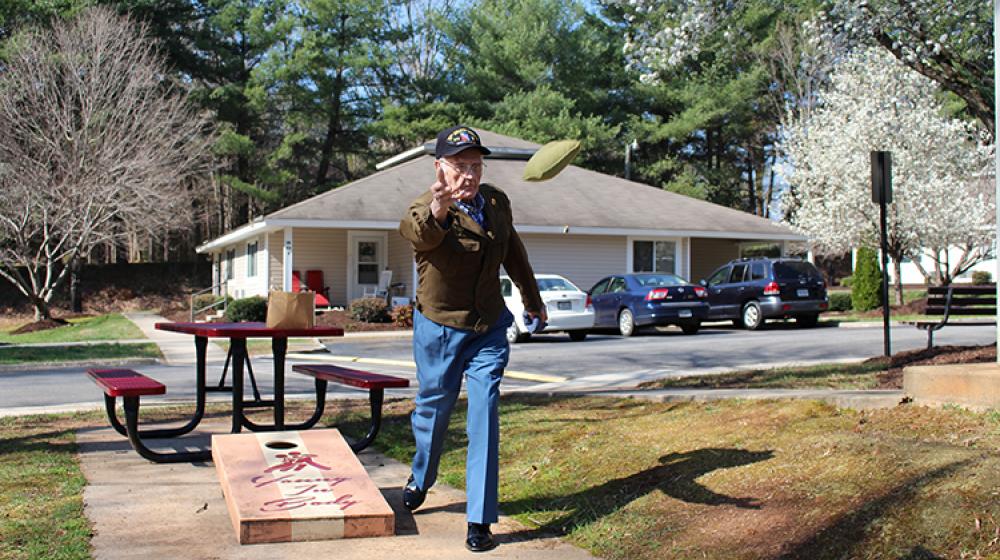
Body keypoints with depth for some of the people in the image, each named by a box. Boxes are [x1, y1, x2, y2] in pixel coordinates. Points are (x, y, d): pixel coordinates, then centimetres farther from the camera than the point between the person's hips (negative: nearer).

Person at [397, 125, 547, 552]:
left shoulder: (497, 203, -4)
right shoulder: (426, 210, -20)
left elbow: (513, 252, 14)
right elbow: (417, 231, -47)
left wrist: (532, 299, 24)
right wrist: (436, 210, -70)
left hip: (488, 328, 3)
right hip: (438, 329, -3)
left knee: (485, 414, -5)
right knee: (433, 408, 14)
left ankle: (479, 520, 2)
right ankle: (420, 479, 45)